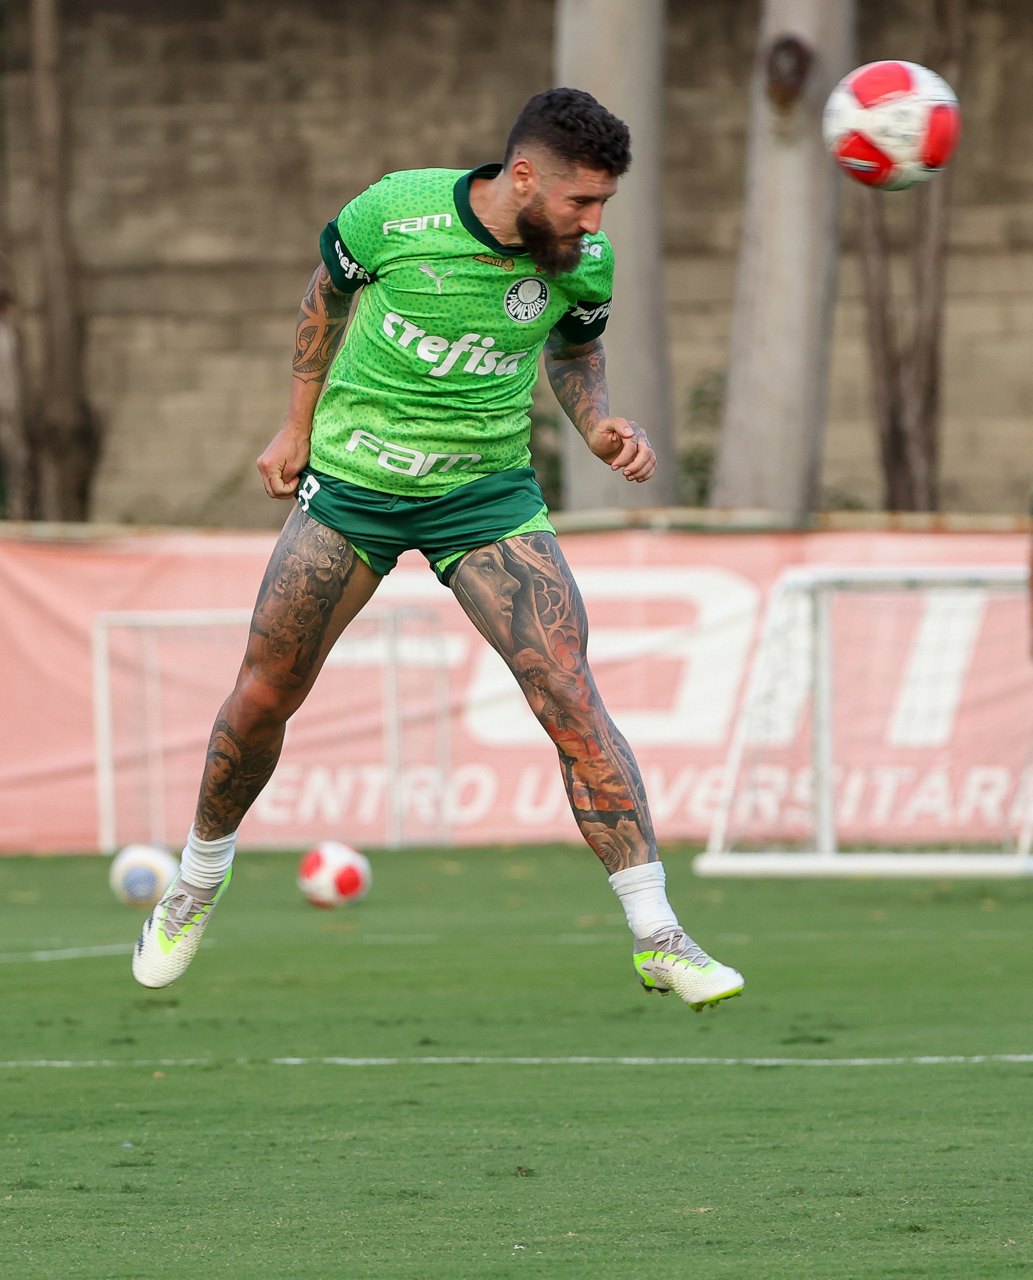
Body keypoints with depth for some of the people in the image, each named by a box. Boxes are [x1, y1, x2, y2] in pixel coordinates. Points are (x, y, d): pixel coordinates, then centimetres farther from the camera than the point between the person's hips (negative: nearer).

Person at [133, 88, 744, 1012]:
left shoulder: (584, 262, -11)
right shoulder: (397, 212, -18)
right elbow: (330, 288, 4)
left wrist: (600, 428, -7)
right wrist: (299, 425, 8)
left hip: (488, 492, 0)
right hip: (350, 483, 0)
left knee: (570, 695, -16)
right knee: (263, 698, 6)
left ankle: (658, 938, -14)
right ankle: (197, 884, 34)